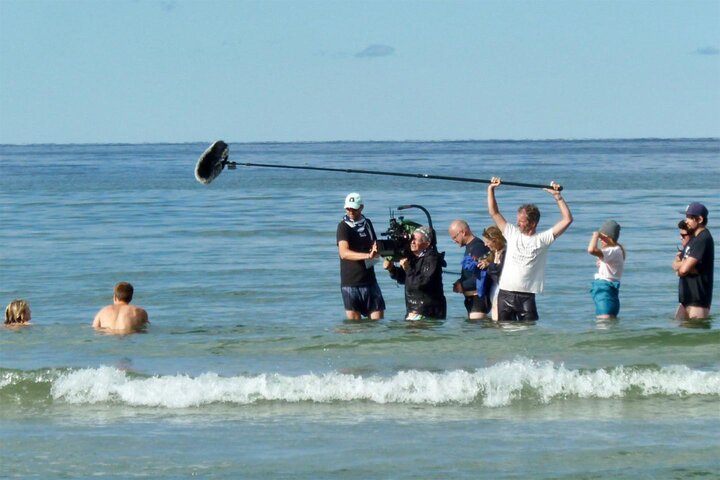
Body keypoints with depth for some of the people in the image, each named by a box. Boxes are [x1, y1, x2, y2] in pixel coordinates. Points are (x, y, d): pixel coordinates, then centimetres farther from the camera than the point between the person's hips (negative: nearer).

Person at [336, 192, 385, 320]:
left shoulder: (367, 223, 12)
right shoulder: (343, 226, -5)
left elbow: (376, 245, 21)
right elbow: (344, 253, -20)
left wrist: (376, 251, -5)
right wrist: (367, 255, -34)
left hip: (369, 280, 4)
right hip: (351, 283, -4)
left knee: (378, 318, -2)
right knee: (354, 323, -3)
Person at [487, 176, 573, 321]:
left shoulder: (542, 239, 2)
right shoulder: (512, 234, 11)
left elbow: (567, 219, -3)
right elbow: (494, 212, 16)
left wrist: (557, 196, -6)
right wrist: (491, 189, 9)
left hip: (526, 297, -3)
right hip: (505, 294, 3)